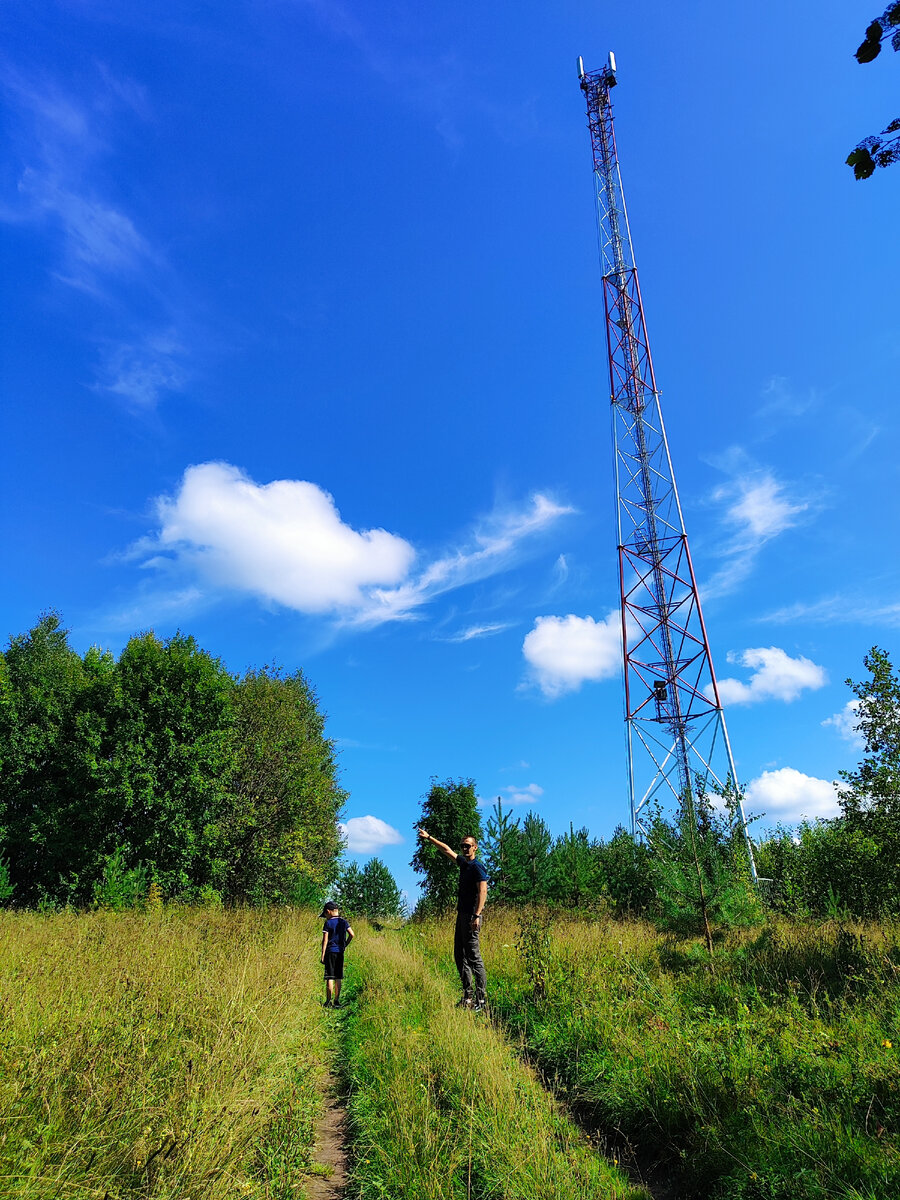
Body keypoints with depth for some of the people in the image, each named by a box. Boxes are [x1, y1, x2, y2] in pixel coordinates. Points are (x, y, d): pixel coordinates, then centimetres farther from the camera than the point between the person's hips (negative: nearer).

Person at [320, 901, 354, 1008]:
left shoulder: (328, 923, -7)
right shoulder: (344, 922, 6)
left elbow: (325, 940, -8)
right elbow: (351, 935, 1)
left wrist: (323, 955, -6)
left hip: (330, 952, -4)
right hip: (340, 952, 4)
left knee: (330, 978, -1)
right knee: (338, 978, 10)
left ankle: (328, 1002, 0)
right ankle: (337, 1001, 13)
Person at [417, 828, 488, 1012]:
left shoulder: (477, 867, -11)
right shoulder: (463, 863, 14)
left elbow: (483, 892, -19)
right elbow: (446, 849, 26)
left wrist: (477, 916, -25)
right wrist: (429, 838, 31)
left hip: (471, 916, -9)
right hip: (461, 914, 9)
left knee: (473, 956, -9)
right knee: (459, 955, 11)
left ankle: (481, 999, -5)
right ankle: (467, 996, 18)